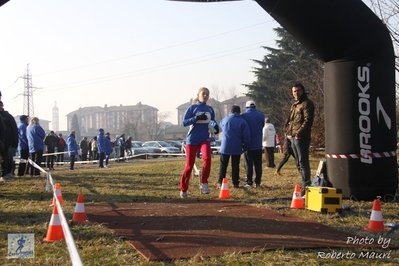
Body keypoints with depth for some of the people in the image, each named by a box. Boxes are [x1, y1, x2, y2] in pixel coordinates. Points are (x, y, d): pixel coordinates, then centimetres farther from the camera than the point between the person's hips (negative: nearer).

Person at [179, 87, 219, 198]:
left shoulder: (210, 109, 8)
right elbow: (184, 122, -9)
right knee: (189, 165, 1)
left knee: (207, 157, -27)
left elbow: (212, 120, 21)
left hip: (205, 138, 2)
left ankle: (204, 183, -12)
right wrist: (197, 118, -23)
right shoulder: (192, 108, -4)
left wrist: (215, 125, -3)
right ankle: (183, 189, 19)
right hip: (192, 140, -2)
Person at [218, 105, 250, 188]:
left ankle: (220, 182, 7)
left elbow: (221, 127, 23)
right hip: (237, 148, 0)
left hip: (225, 147, 0)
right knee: (235, 166, 7)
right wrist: (245, 147, 4)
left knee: (223, 165, 8)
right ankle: (235, 183, 6)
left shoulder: (224, 120, 0)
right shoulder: (243, 122, -5)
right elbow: (246, 136, -6)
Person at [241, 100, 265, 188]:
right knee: (258, 164, 8)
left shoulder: (243, 116, -7)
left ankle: (249, 182, 2)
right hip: (258, 144, 2)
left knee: (248, 164, 4)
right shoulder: (261, 115, 0)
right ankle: (258, 182, 7)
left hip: (248, 144, -2)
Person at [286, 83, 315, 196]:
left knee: (303, 163, -10)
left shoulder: (306, 103, -7)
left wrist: (299, 134, -19)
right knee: (299, 163, 13)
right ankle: (305, 183, 21)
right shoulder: (294, 105, 21)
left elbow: (308, 121, -16)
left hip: (301, 138, -10)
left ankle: (305, 186, -9)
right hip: (293, 138, 10)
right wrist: (288, 133, 10)